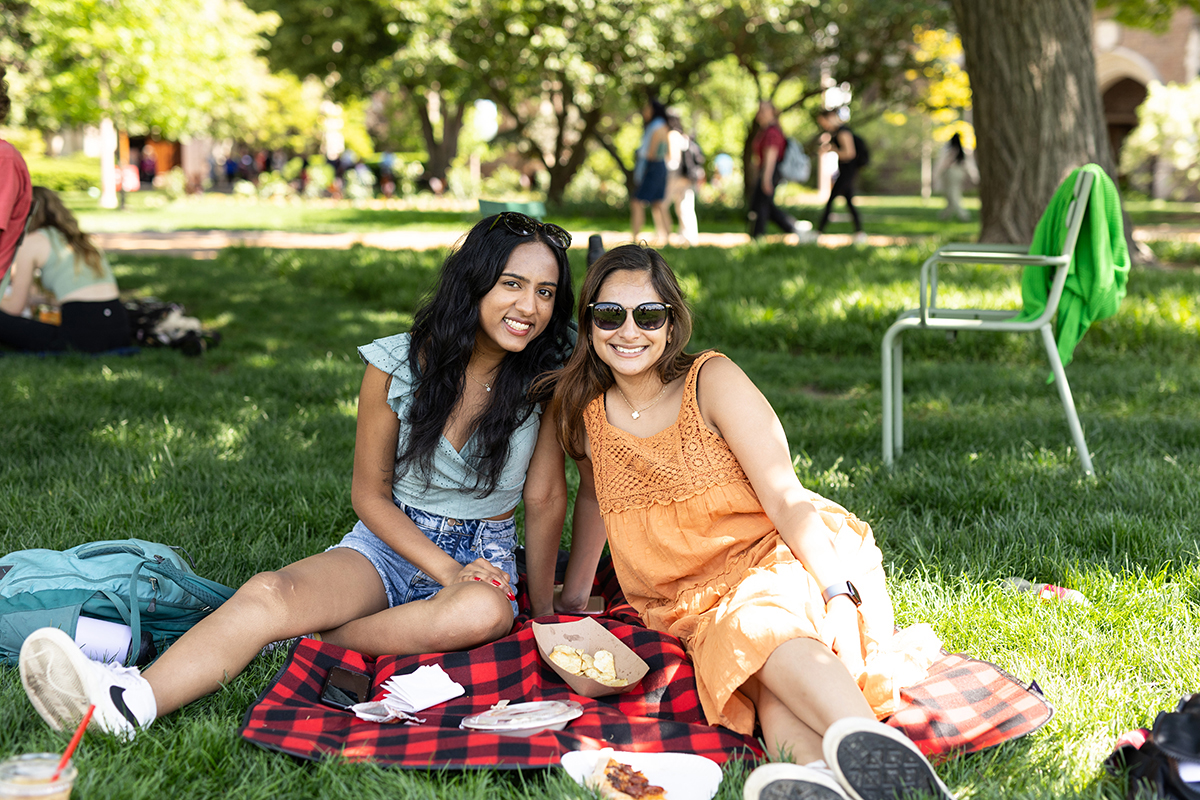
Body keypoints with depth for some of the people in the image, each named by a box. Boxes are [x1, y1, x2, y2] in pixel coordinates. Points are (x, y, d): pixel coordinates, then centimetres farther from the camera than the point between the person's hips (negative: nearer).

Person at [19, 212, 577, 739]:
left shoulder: (546, 381, -6)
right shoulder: (396, 366, -6)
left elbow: (545, 499, 2)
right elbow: (370, 495, 0)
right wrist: (447, 571, -12)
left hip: (486, 556, 0)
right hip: (391, 544, 0)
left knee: (486, 611, -39)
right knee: (268, 592, -30)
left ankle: (305, 645, -26)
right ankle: (130, 700, -51)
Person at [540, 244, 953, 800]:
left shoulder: (712, 380, -7)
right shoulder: (586, 411, 5)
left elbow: (785, 499, -12)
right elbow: (594, 495, 26)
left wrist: (841, 596, -25)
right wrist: (571, 598, 32)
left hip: (788, 557, -2)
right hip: (702, 603, 2)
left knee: (759, 625, -41)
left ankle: (873, 749, -66)